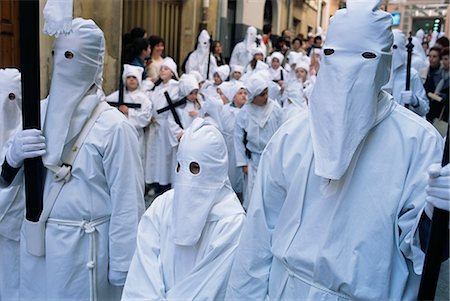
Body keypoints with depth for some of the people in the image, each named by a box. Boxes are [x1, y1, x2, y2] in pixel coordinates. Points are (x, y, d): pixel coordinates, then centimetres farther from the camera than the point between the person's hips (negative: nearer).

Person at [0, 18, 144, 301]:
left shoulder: (114, 127, -16)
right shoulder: (40, 112, 1)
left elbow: (128, 204, -14)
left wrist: (122, 269, -11)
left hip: (83, 251, -5)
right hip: (35, 245, 5)